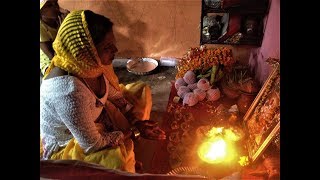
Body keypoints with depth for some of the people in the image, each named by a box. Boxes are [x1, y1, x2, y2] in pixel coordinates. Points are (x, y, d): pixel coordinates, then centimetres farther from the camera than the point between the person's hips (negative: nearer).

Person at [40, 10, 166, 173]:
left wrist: (137, 121, -9)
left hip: (96, 118, 8)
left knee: (142, 89, 5)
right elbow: (92, 145, -29)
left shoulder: (94, 62, -18)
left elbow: (114, 93, 0)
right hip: (65, 146, -7)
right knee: (118, 159, -34)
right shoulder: (69, 90, -39)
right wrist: (134, 132, -18)